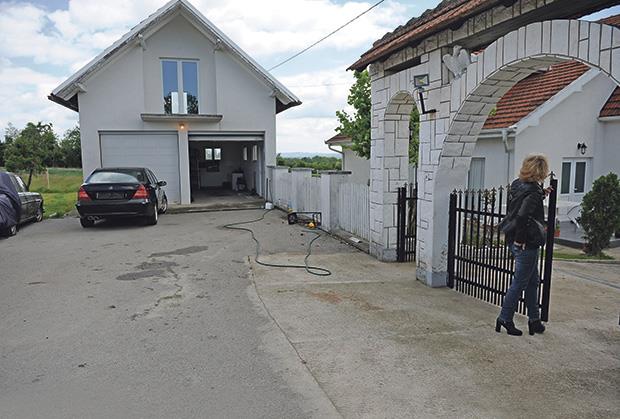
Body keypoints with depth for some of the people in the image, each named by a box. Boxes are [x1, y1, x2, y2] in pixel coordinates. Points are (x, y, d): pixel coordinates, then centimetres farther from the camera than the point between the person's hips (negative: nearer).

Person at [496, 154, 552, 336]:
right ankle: (505, 319, 16)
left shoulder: (518, 184, 5)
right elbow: (522, 216, -31)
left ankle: (534, 320, 30)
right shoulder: (533, 191, -20)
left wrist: (541, 195, 14)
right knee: (519, 283, 5)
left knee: (532, 281, 19)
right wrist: (520, 239, -20)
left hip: (515, 241, 9)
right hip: (526, 245, -9)